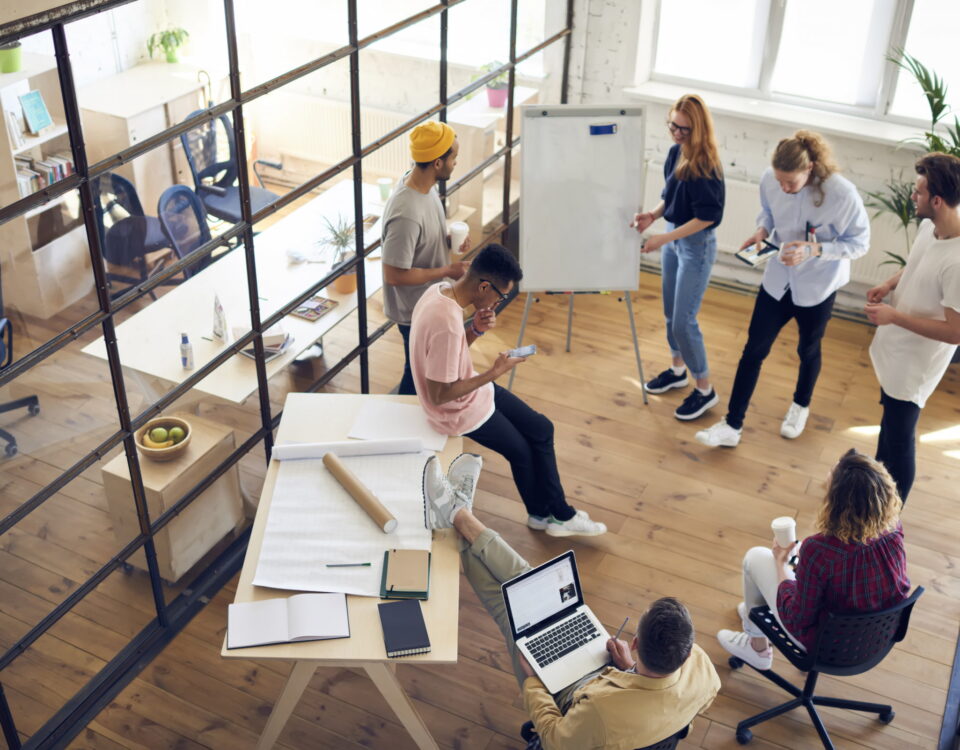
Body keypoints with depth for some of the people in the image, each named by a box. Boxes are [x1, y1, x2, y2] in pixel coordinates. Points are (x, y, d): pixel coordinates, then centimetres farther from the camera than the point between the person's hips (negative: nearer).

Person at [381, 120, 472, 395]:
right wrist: (447, 271, -24)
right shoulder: (406, 213, -37)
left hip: (432, 301, 9)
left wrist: (450, 240, -7)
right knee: (417, 372, 14)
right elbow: (394, 275, -32)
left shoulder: (423, 183, -7)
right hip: (415, 311, -9)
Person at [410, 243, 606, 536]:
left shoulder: (441, 290, -7)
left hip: (473, 389, 9)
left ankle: (558, 513, 25)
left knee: (541, 429, 12)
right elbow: (439, 396, -29)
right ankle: (543, 514, 39)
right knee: (522, 450, 12)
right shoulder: (446, 324, -36)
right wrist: (495, 372, -23)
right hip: (459, 411, -9)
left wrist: (476, 330, -11)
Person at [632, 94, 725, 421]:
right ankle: (678, 370, 40)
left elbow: (707, 217, -22)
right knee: (671, 313, 19)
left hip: (696, 246, -8)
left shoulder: (706, 166, -23)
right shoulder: (676, 153, 0)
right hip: (673, 238, 8)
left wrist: (665, 238, -24)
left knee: (684, 321, -4)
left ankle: (705, 390, 12)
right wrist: (653, 215, -6)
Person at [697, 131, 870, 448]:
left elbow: (859, 243, -16)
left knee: (808, 350, 20)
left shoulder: (843, 194, -29)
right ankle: (732, 426, 16)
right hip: (778, 279, 3)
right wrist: (762, 230, -17)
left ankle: (800, 406, 50)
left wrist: (815, 250, -30)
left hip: (817, 286, -3)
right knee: (754, 350, 5)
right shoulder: (770, 180, -17)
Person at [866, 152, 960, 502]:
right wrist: (889, 284, -4)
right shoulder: (929, 226, -7)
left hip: (915, 364, -9)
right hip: (895, 349, 9)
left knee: (899, 437, 7)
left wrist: (893, 316, -26)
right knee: (889, 422, 29)